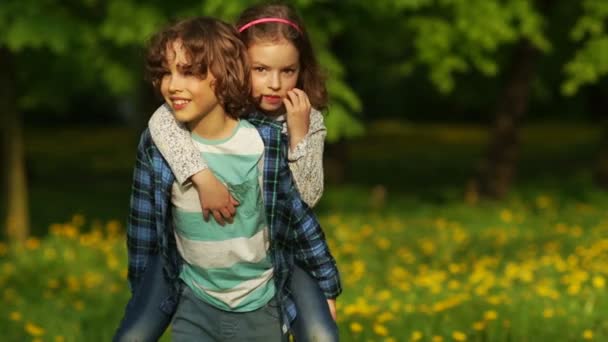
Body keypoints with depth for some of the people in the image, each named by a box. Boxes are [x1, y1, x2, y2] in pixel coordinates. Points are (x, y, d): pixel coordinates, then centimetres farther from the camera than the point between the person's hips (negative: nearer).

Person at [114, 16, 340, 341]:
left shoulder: (268, 142, -14)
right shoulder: (156, 145, -11)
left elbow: (301, 217, -3)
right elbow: (143, 230, 0)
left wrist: (327, 287, 5)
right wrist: (142, 301, 5)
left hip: (260, 307, -1)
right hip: (195, 305, 1)